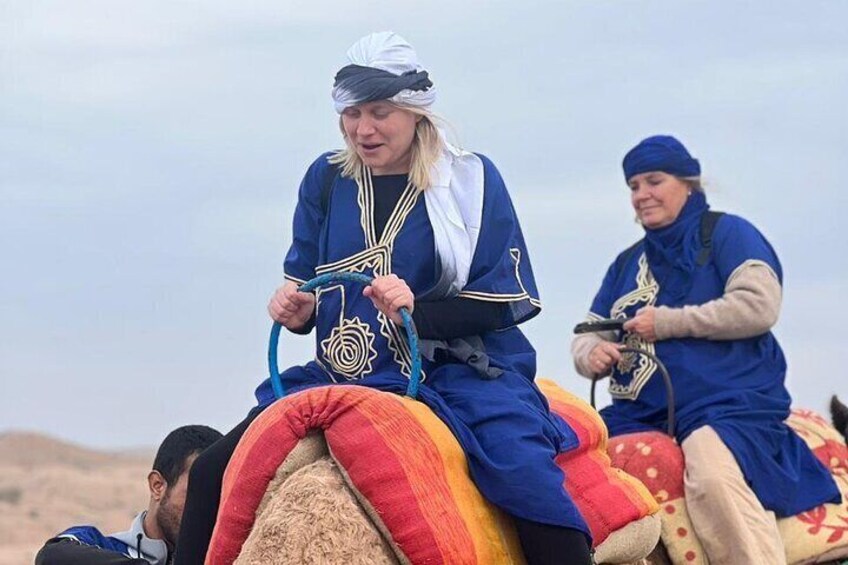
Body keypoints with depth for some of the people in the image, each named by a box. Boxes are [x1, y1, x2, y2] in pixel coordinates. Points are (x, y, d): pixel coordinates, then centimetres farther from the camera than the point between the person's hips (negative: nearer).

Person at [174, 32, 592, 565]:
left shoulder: (470, 179, -3)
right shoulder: (326, 179, 8)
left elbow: (511, 298, -6)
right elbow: (306, 285, 18)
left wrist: (419, 309, -22)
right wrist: (297, 309, -7)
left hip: (460, 373, -4)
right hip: (344, 378, 5)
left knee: (537, 495, -30)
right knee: (215, 473, -5)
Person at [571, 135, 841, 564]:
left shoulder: (725, 234, 5)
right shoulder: (626, 265, 24)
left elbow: (758, 306, -10)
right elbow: (588, 334, 26)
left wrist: (667, 322, -9)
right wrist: (591, 354, -1)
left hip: (728, 403, -7)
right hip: (640, 413, 7)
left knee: (712, 474, -37)